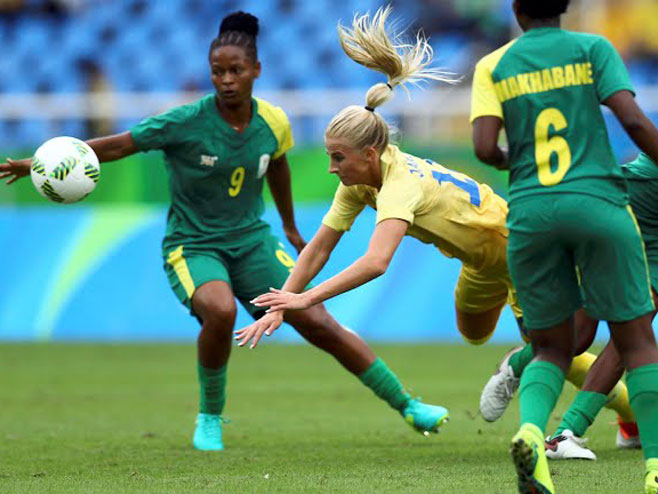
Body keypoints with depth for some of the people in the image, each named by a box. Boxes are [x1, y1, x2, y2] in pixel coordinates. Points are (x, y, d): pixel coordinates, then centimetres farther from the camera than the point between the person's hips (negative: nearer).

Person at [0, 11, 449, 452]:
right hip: (192, 246, -4)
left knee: (319, 323, -6)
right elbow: (117, 146, -15)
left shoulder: (273, 123, -4)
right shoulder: (186, 123, -17)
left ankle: (407, 406, 7)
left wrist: (290, 227, 33)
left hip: (253, 242, 4)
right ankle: (210, 418, -10)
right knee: (220, 310, -35)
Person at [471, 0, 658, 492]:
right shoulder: (593, 48, 5)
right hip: (598, 203, -2)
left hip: (530, 212, 2)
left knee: (552, 348, 13)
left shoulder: (493, 66, 9)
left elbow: (484, 147, -2)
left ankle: (531, 429, -17)